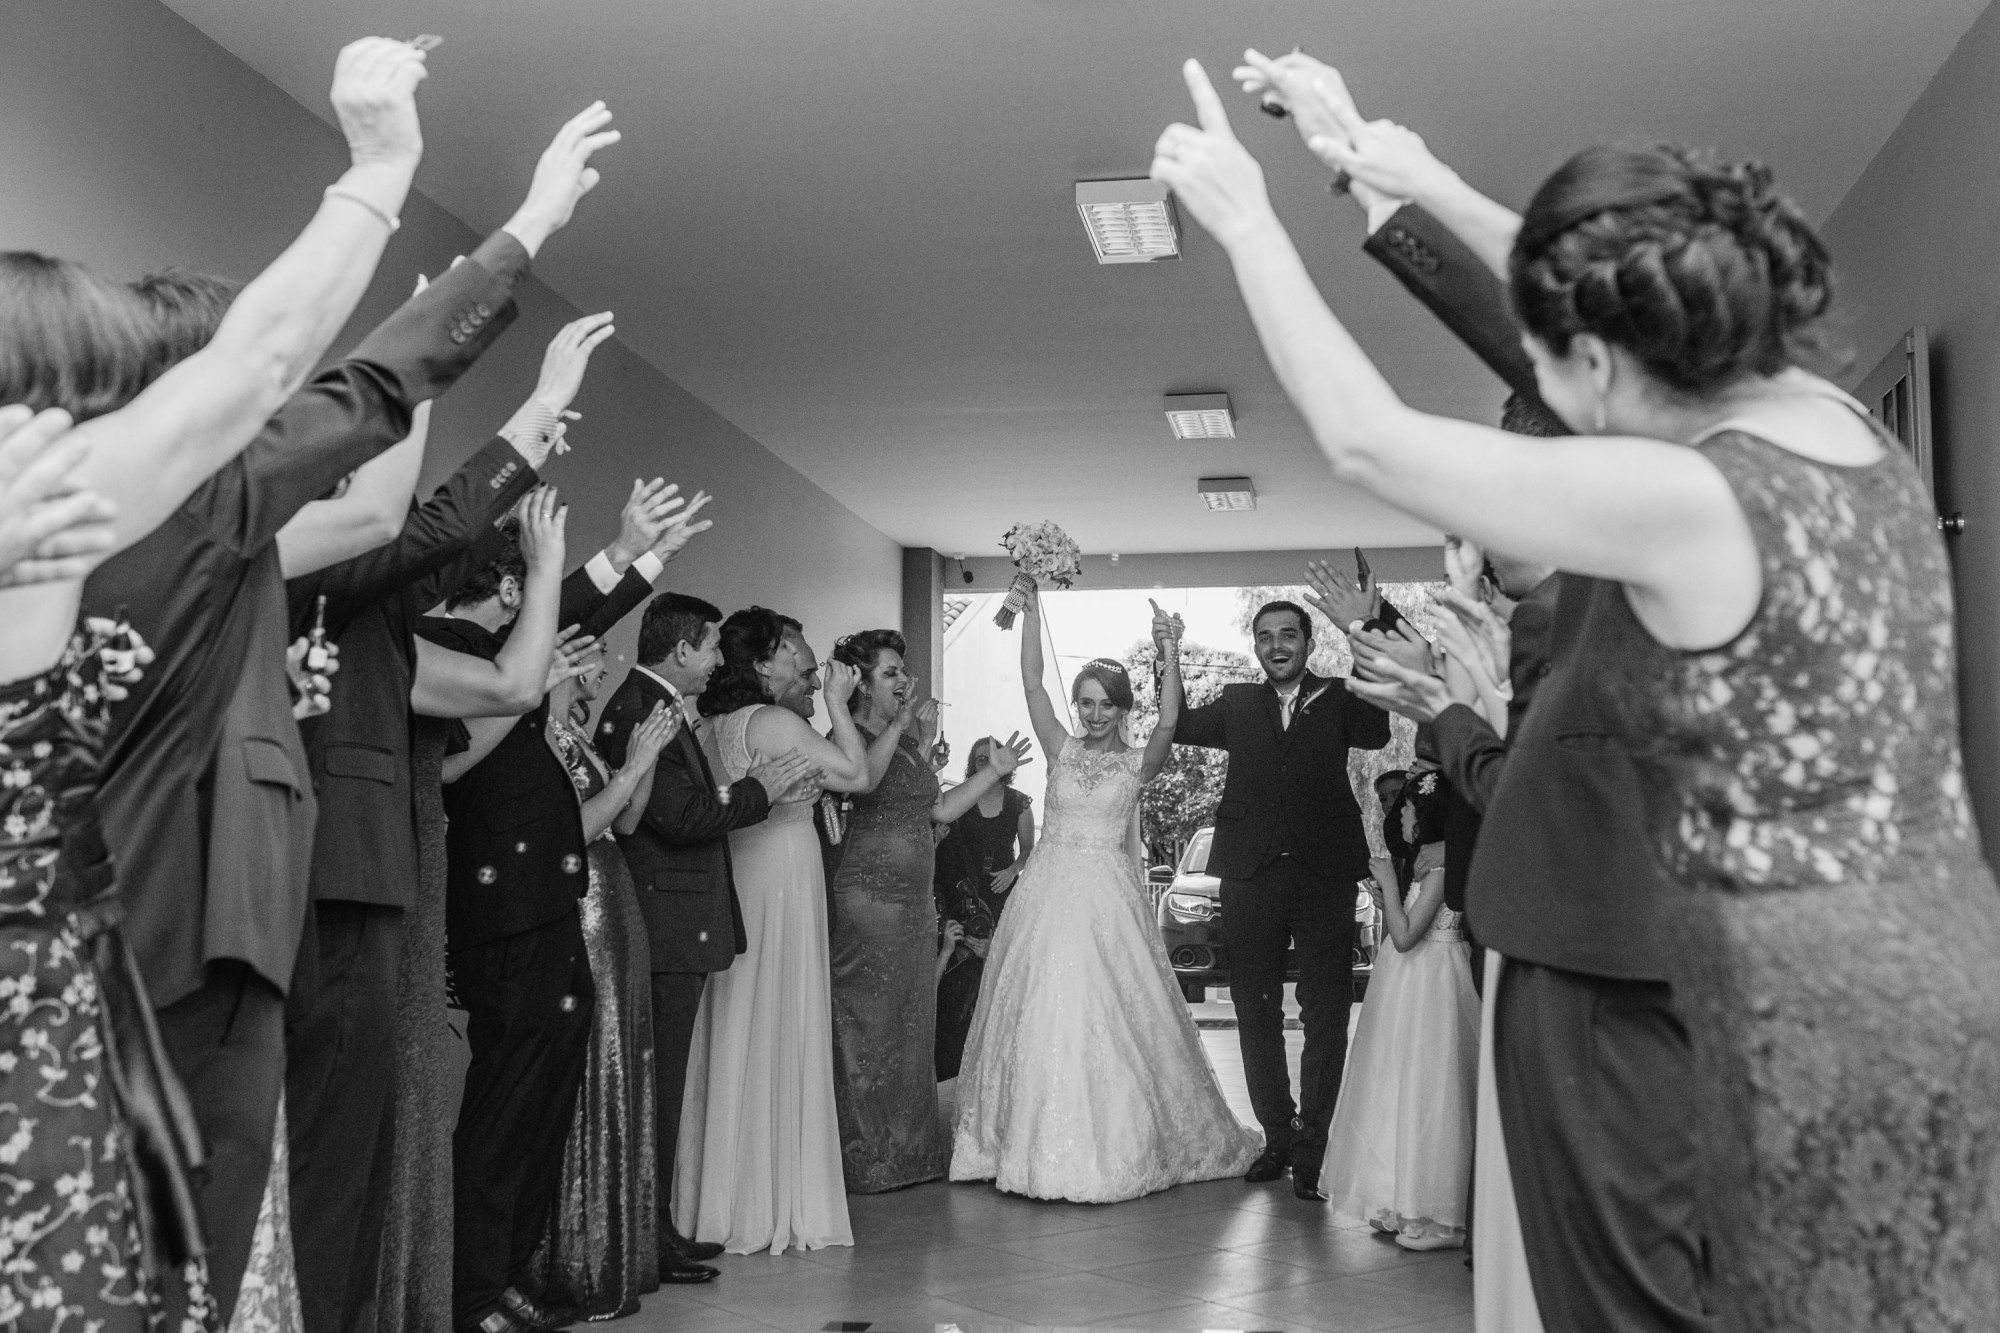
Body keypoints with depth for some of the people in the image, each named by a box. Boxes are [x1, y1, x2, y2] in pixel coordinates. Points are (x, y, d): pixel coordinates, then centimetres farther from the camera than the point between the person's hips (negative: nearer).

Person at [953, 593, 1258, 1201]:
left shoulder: (1138, 763, 2)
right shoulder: (1061, 749, 7)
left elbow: (1169, 720, -16)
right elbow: (1031, 684, -1)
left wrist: (1170, 660, -28)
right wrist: (1032, 612, -7)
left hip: (1109, 900, -2)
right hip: (1049, 895, 2)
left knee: (1109, 1017, -2)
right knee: (1041, 1013, 2)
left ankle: (1115, 1145, 10)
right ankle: (1043, 1145, 12)